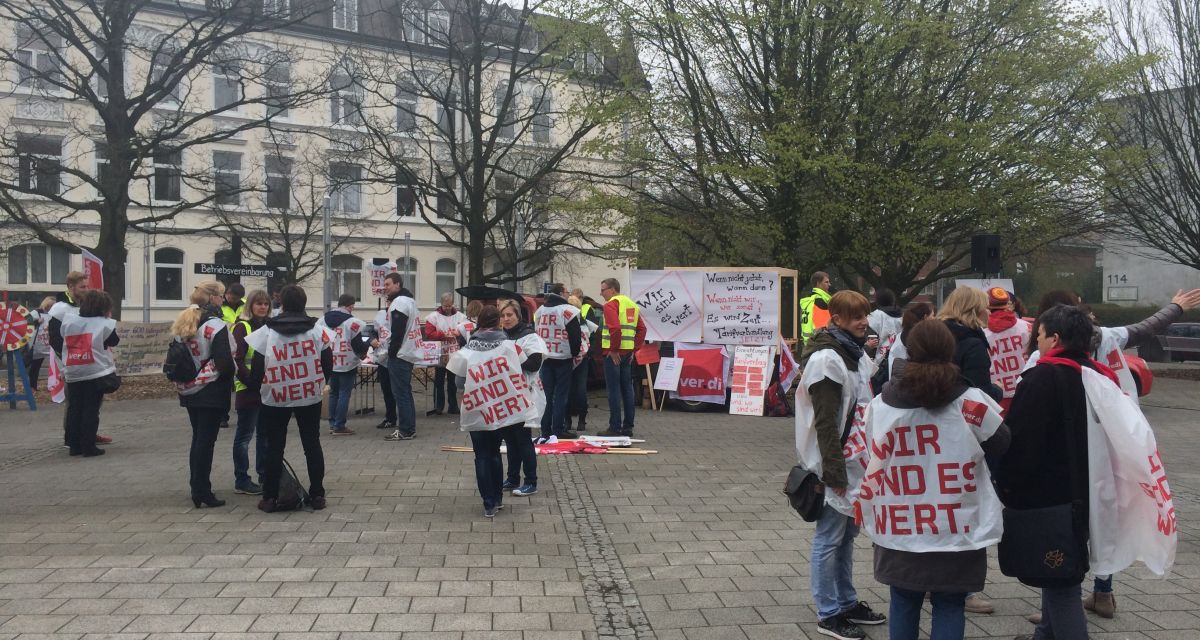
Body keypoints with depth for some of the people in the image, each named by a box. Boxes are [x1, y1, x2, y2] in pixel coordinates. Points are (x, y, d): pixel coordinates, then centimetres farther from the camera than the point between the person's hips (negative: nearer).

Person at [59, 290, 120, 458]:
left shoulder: (68, 321, 4)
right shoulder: (105, 324, -8)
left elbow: (62, 339, 11)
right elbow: (114, 341, 4)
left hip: (73, 374, 4)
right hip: (96, 373, -4)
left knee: (74, 410, 12)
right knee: (91, 410, 0)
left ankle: (75, 445, 17)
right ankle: (88, 446, 1)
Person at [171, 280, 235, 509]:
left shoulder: (182, 323, 9)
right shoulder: (215, 325, -16)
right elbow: (225, 362, -19)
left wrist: (183, 379, 18)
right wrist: (232, 378, -1)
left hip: (189, 392, 8)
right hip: (211, 391, -8)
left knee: (198, 438, 16)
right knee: (206, 441, -3)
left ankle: (197, 489, 23)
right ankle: (202, 492, 0)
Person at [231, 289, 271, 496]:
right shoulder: (242, 327, -8)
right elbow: (237, 360, -14)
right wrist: (251, 381, -18)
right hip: (248, 391, -7)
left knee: (265, 434, 14)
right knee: (244, 435, 1)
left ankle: (265, 476, 24)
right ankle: (241, 481, 8)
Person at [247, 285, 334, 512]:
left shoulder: (266, 332, -5)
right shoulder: (317, 330, -3)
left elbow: (257, 367, -2)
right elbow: (327, 364, 1)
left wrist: (257, 390, 15)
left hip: (275, 399, 0)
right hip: (310, 397, 1)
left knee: (275, 447, 8)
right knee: (312, 445, 9)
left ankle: (270, 497, 10)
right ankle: (317, 495, 10)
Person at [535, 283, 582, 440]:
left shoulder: (539, 311, 11)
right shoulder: (568, 311, -10)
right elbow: (576, 335, -11)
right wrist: (575, 353, 4)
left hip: (545, 358, 6)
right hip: (563, 358, -6)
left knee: (546, 394, 9)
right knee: (561, 395, -1)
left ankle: (545, 429, 11)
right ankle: (558, 430, -1)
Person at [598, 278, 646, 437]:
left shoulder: (611, 304, -9)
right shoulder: (631, 304, 17)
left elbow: (615, 328, -23)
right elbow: (642, 329, 16)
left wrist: (613, 349, -15)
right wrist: (634, 349, 13)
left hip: (614, 354, -8)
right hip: (628, 352, 8)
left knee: (614, 390, -4)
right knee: (627, 389, 11)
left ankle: (615, 427, -2)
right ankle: (628, 427, 16)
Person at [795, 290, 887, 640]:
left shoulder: (857, 354, 12)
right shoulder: (826, 359, -18)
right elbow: (825, 422, -20)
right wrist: (834, 472, -20)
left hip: (856, 461, 9)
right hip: (836, 465, -9)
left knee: (848, 533, 18)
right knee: (829, 539, 1)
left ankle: (847, 601, 30)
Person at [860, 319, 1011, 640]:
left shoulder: (881, 403, -5)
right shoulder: (970, 402, -12)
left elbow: (872, 461, 5)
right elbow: (1000, 443, 4)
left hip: (898, 530, 2)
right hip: (955, 529, -2)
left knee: (903, 602, 17)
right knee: (949, 606, 10)